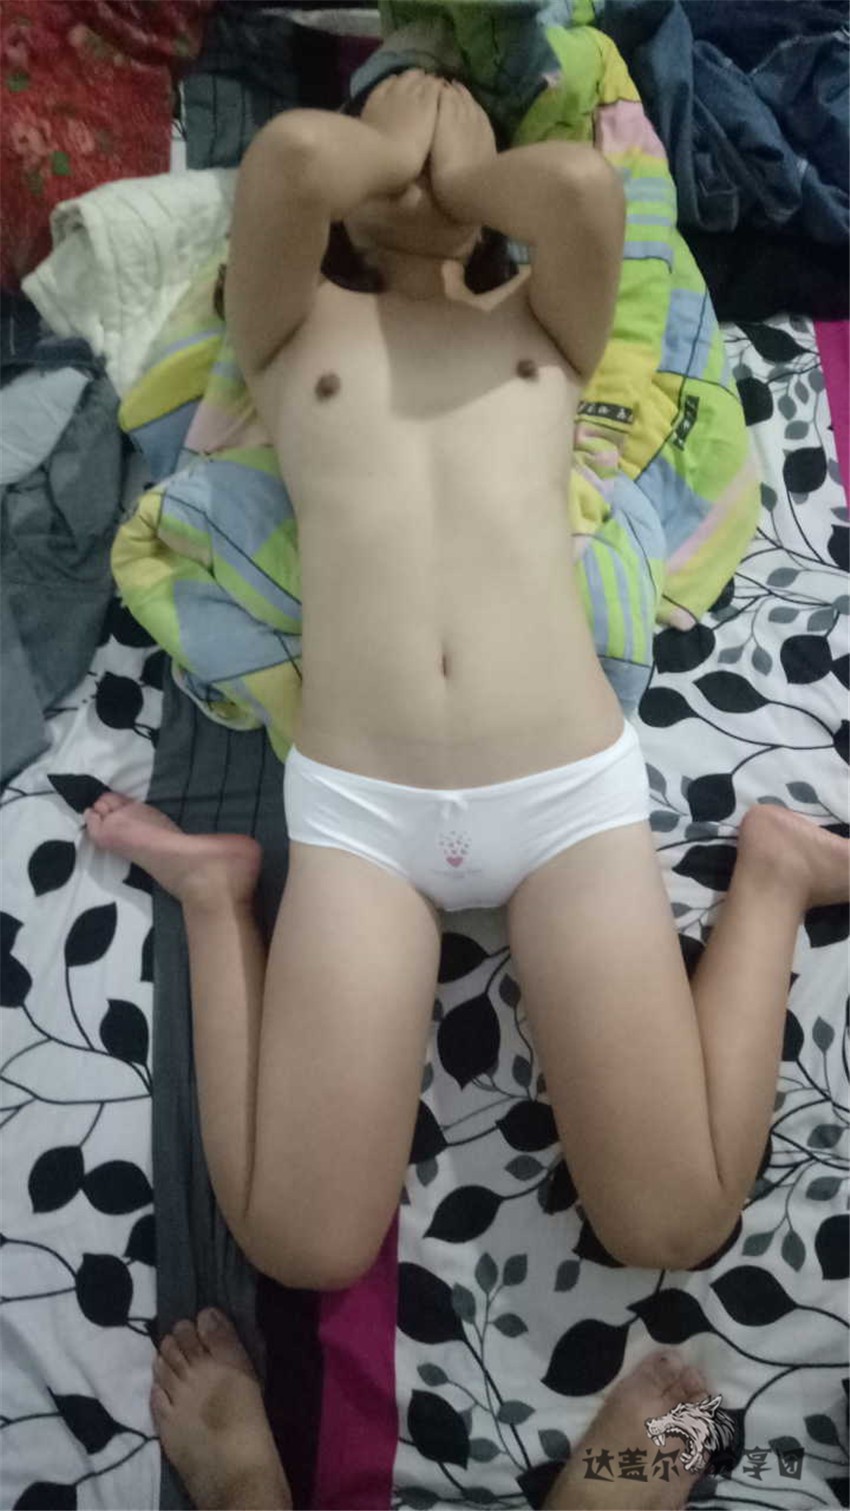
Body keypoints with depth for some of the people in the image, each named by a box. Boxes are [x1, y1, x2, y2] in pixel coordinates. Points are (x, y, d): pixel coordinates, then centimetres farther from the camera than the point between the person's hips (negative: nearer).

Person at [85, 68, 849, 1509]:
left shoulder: (547, 323, 20)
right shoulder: (292, 330, 17)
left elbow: (582, 181, -2)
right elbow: (290, 154, -5)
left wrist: (455, 175, 17)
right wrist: (393, 150, 16)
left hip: (569, 789, 1)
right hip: (356, 805, 0)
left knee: (670, 1227, -5)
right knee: (302, 1246, -7)